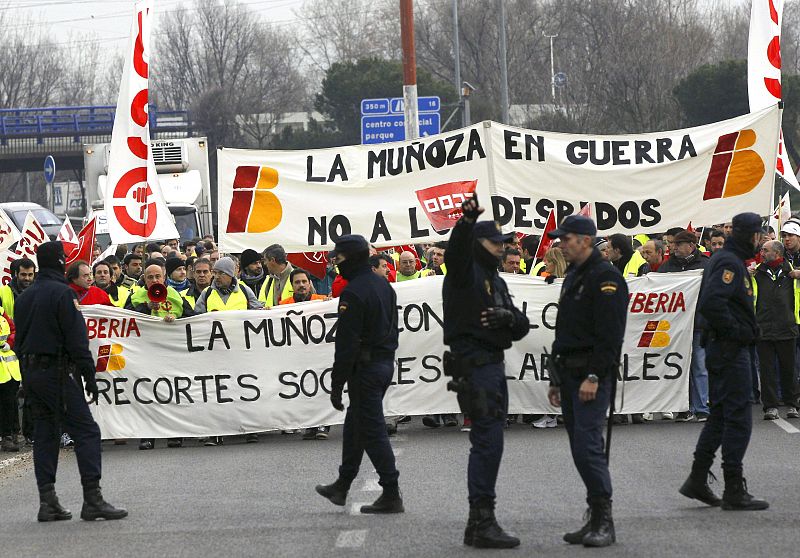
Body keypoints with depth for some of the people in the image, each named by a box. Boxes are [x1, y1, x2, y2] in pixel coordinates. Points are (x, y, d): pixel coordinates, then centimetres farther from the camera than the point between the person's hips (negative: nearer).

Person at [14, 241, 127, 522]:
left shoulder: (24, 297, 14)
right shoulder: (62, 293, -11)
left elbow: (20, 340, 17)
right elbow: (77, 338, -15)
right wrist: (89, 375, -12)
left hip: (31, 372, 8)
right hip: (57, 371, -8)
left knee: (45, 434, 10)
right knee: (86, 431, -8)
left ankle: (47, 502, 7)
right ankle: (93, 498, -15)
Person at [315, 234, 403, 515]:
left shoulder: (353, 294, -19)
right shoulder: (384, 286, 11)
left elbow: (346, 343, -21)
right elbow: (392, 329, 18)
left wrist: (337, 384, -17)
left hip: (364, 369, -10)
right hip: (386, 363, 10)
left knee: (372, 430, -5)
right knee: (354, 425, 20)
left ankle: (391, 495, -5)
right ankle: (342, 486, 30)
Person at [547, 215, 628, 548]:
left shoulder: (605, 278, -11)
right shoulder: (572, 278, 20)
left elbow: (610, 333, -19)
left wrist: (594, 376, -24)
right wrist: (556, 379, 23)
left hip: (592, 377, -10)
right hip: (570, 375, 10)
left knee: (587, 446, -15)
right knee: (581, 449, 9)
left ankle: (604, 522, -13)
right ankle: (596, 521, 13)